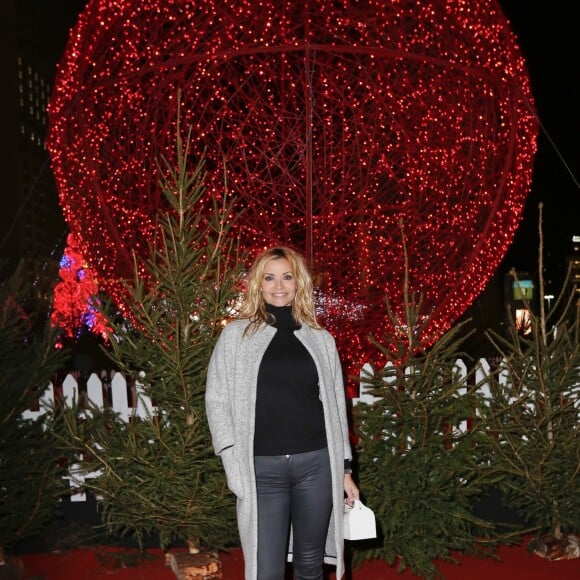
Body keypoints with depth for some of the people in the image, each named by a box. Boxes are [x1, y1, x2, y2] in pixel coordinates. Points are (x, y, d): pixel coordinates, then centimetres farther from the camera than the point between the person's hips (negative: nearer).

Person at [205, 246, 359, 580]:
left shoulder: (321, 340, 11)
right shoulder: (236, 335, 5)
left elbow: (335, 408, 13)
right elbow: (217, 400, 3)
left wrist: (345, 469, 10)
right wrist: (235, 464, -6)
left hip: (316, 464, 2)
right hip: (261, 468, -2)